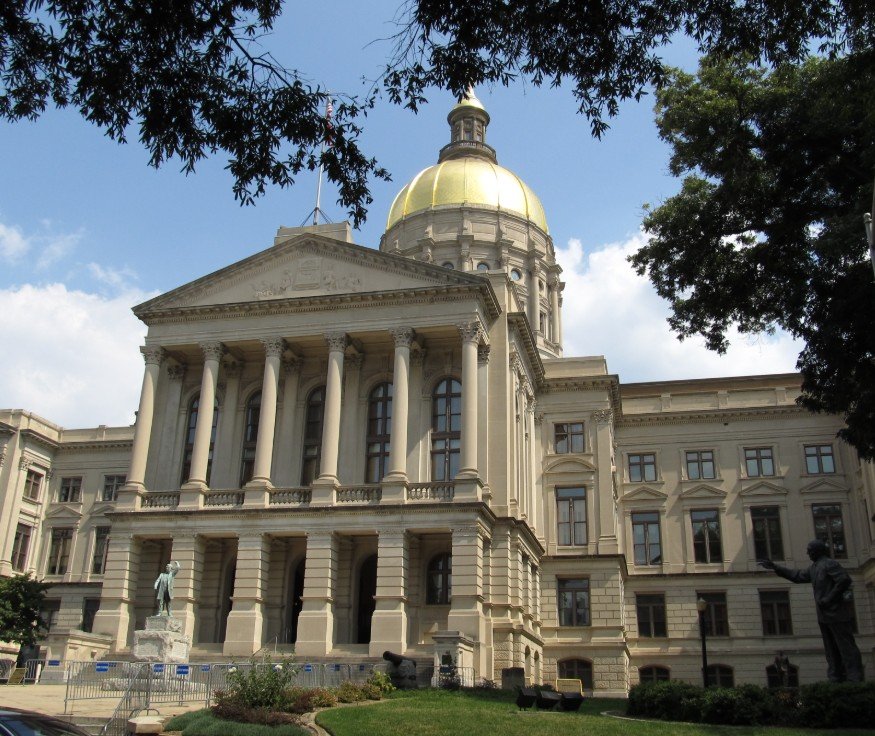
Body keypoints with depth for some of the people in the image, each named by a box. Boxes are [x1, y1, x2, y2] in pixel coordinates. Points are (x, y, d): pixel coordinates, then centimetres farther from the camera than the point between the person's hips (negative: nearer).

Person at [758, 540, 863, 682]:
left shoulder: (829, 564, -11)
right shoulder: (814, 568, 18)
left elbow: (844, 580, -22)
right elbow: (797, 576, 25)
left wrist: (829, 599, -19)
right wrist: (775, 567, 22)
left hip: (837, 615, -10)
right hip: (825, 616, 10)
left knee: (846, 647, -8)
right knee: (831, 650, 10)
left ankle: (855, 680, -7)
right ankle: (836, 679, 13)